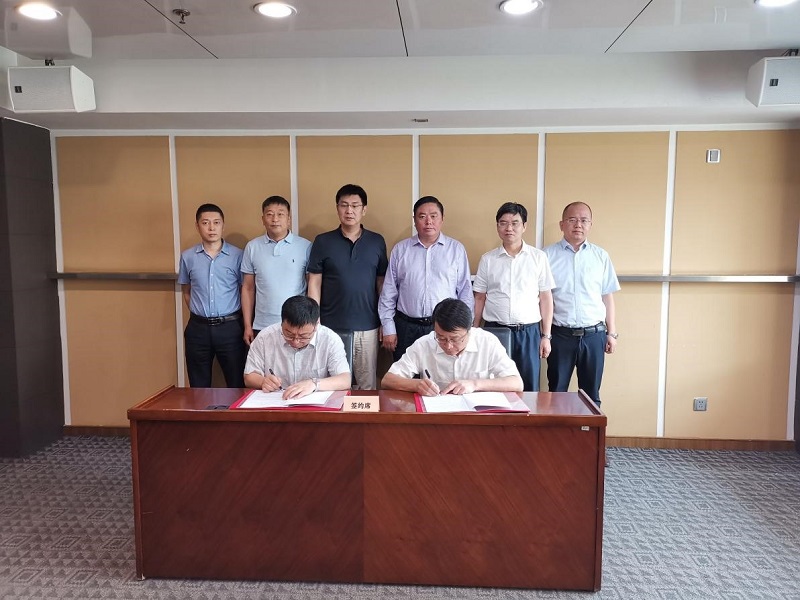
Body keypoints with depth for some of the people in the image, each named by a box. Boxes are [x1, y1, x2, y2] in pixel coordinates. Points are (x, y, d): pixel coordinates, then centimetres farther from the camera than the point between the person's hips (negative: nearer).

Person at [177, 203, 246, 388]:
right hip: (198, 328, 2)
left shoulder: (237, 255, -3)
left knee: (237, 384, 6)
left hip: (230, 327, -2)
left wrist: (245, 323, 1)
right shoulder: (187, 256, 3)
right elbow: (186, 292, 15)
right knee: (199, 387, 12)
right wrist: (199, 316, 8)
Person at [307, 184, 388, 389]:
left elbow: (382, 283, 7)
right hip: (331, 326, -1)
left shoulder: (377, 241, 4)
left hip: (367, 327, 1)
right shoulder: (323, 241, 0)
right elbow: (314, 284, 1)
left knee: (368, 384, 9)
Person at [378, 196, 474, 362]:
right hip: (406, 328, 1)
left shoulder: (457, 249, 4)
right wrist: (388, 328, 3)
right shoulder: (400, 250, 7)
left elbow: (465, 292, 5)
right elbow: (388, 292, 7)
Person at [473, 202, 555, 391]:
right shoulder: (487, 259, 4)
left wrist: (546, 335, 0)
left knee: (528, 388, 6)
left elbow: (546, 298, 3)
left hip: (529, 332, -1)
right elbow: (479, 298, 8)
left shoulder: (538, 257, 1)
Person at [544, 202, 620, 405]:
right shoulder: (548, 255, -1)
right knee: (556, 393, 9)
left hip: (594, 335, 2)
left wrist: (611, 333, 7)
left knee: (591, 395, 12)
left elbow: (607, 297, 9)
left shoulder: (600, 256, 7)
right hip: (560, 335, -2)